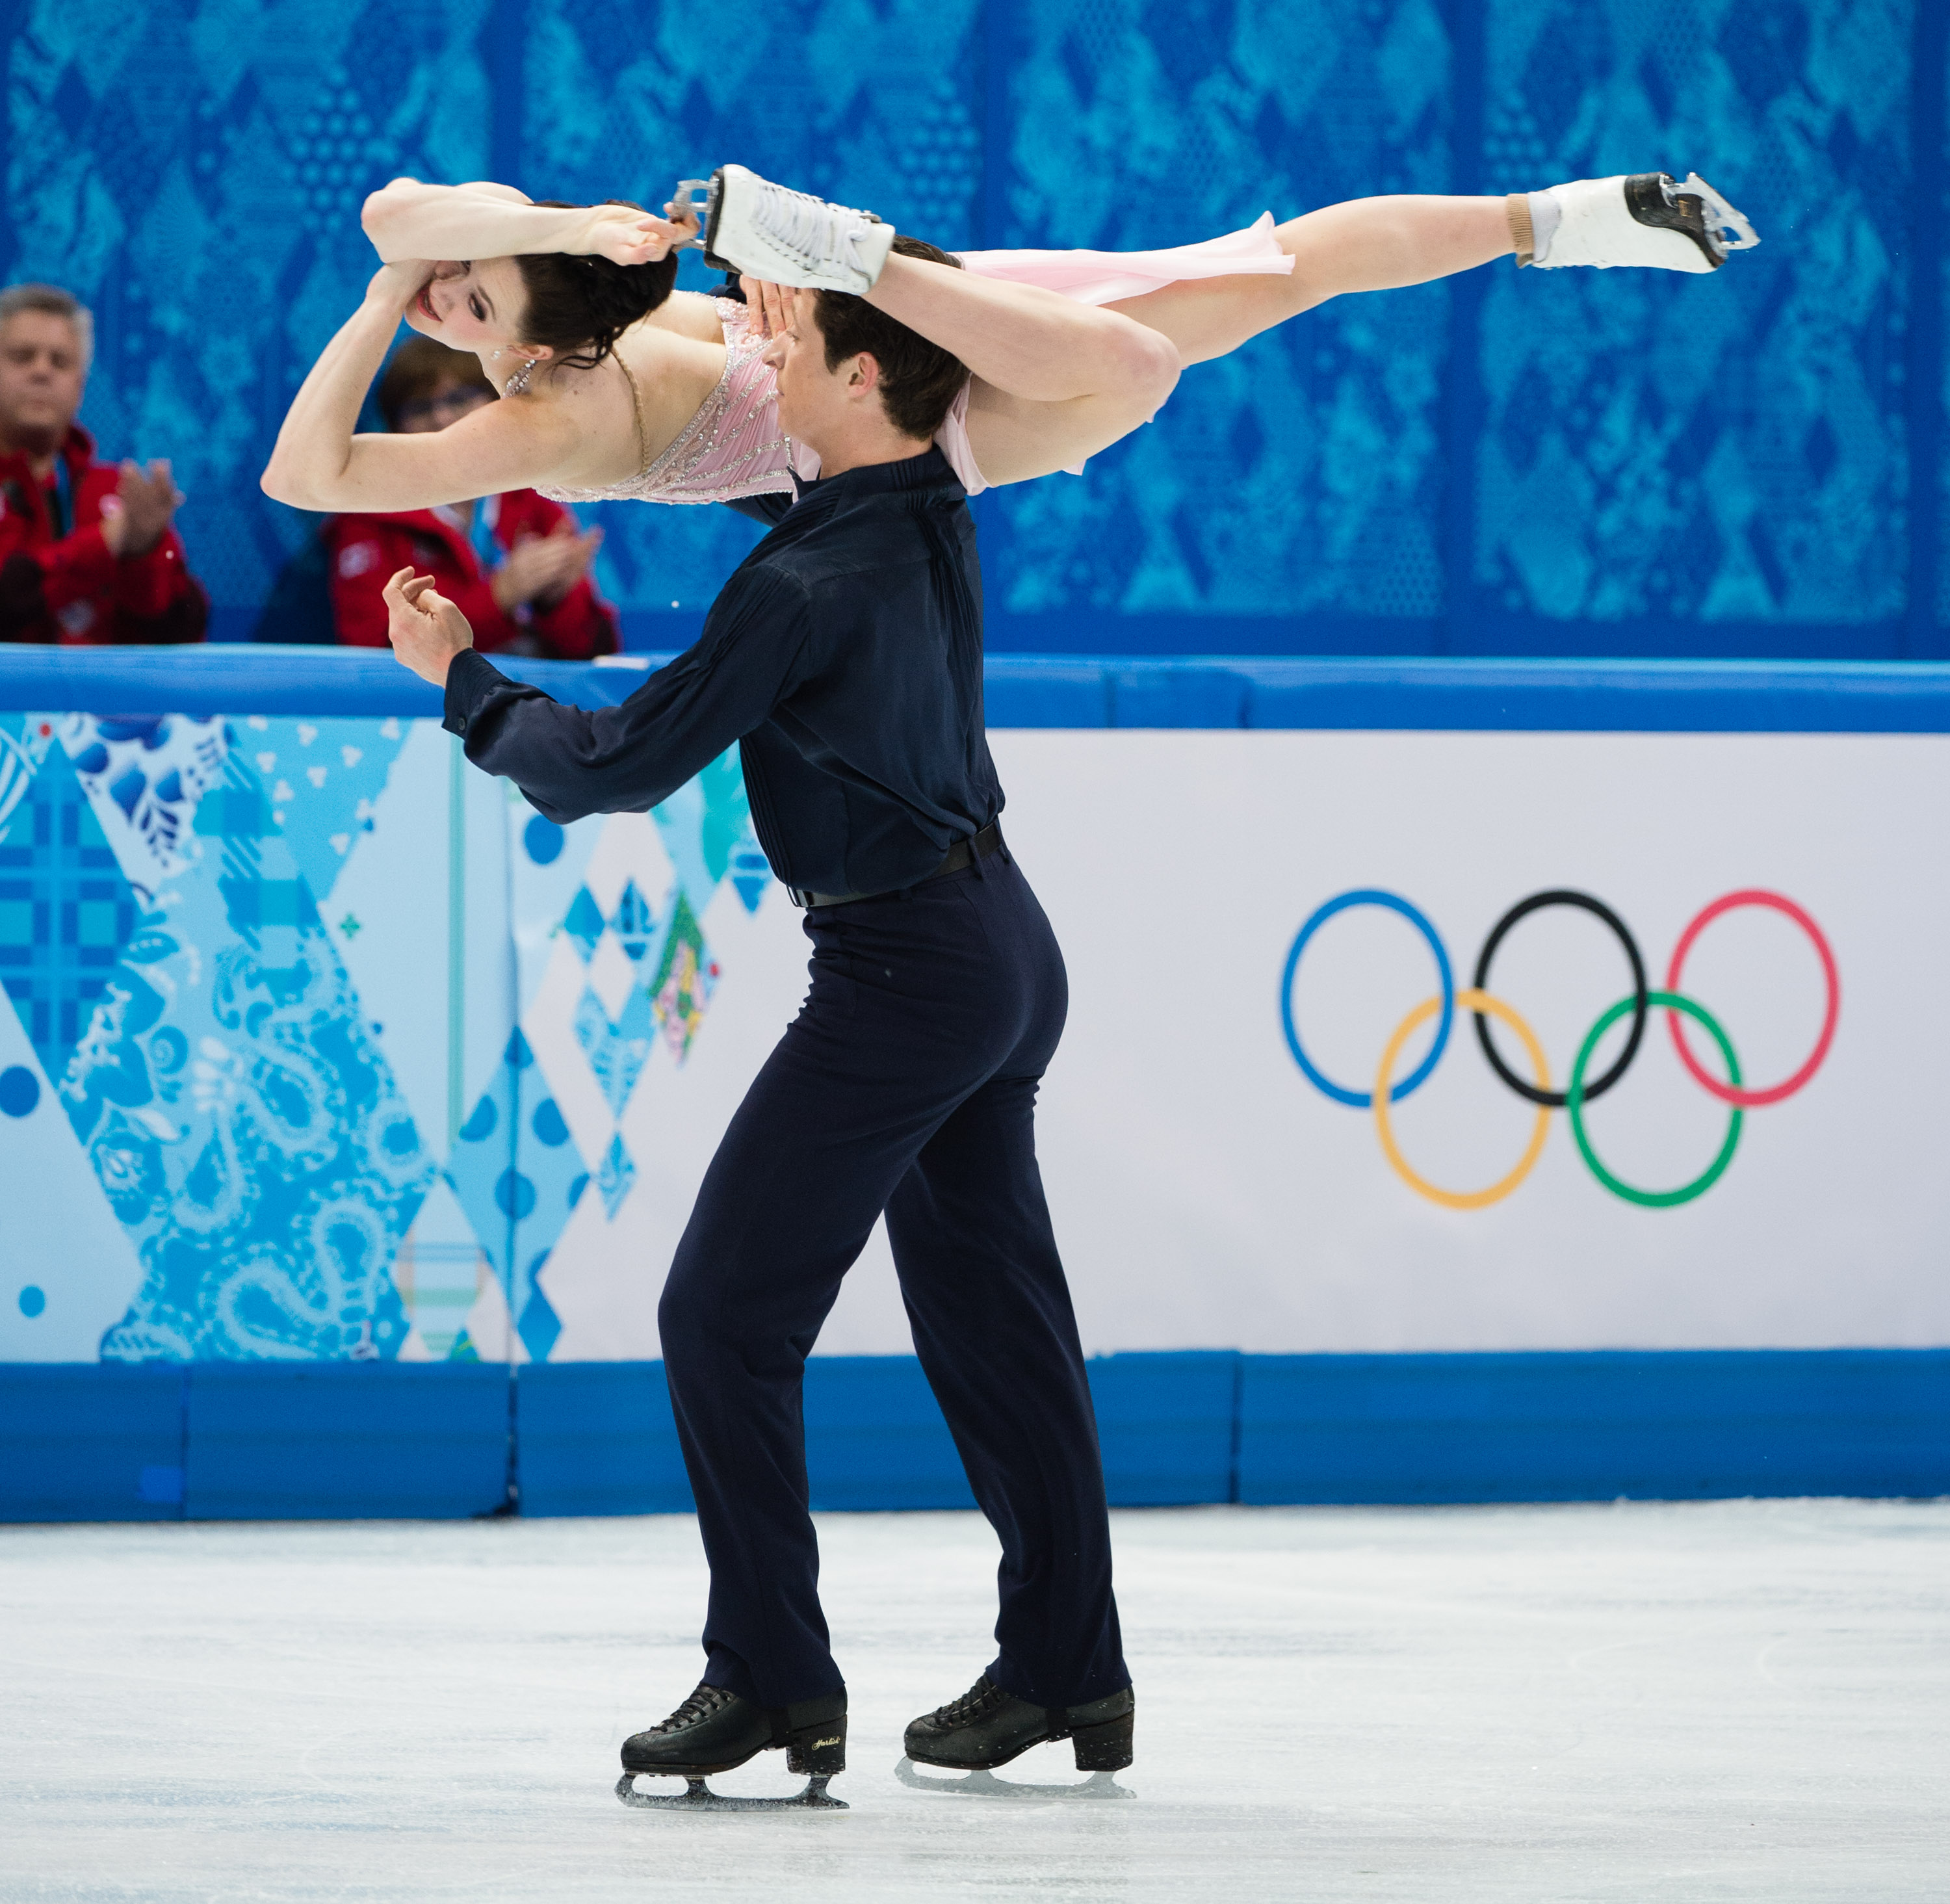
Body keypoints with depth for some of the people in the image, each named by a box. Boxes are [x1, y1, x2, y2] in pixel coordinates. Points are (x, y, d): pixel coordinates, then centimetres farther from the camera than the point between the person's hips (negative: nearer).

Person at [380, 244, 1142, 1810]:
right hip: (1004, 944, 9)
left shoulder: (809, 586, -22)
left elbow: (626, 763, -17)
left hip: (903, 974, -9)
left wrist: (463, 679, -2)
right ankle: (1068, 1671, 22)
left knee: (725, 1315, -4)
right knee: (991, 1315, 16)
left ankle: (774, 1679, -5)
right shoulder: (936, 519, 3)